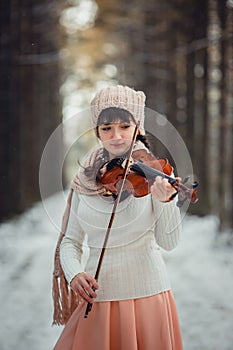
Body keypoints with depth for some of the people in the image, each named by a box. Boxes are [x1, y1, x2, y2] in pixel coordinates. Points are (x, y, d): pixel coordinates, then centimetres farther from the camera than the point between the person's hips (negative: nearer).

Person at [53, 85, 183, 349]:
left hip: (146, 295, -2)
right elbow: (71, 241, 7)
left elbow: (168, 243, -11)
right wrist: (74, 273, -13)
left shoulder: (152, 172, -4)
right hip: (97, 299, 2)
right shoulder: (85, 180, 4)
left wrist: (165, 200, -28)